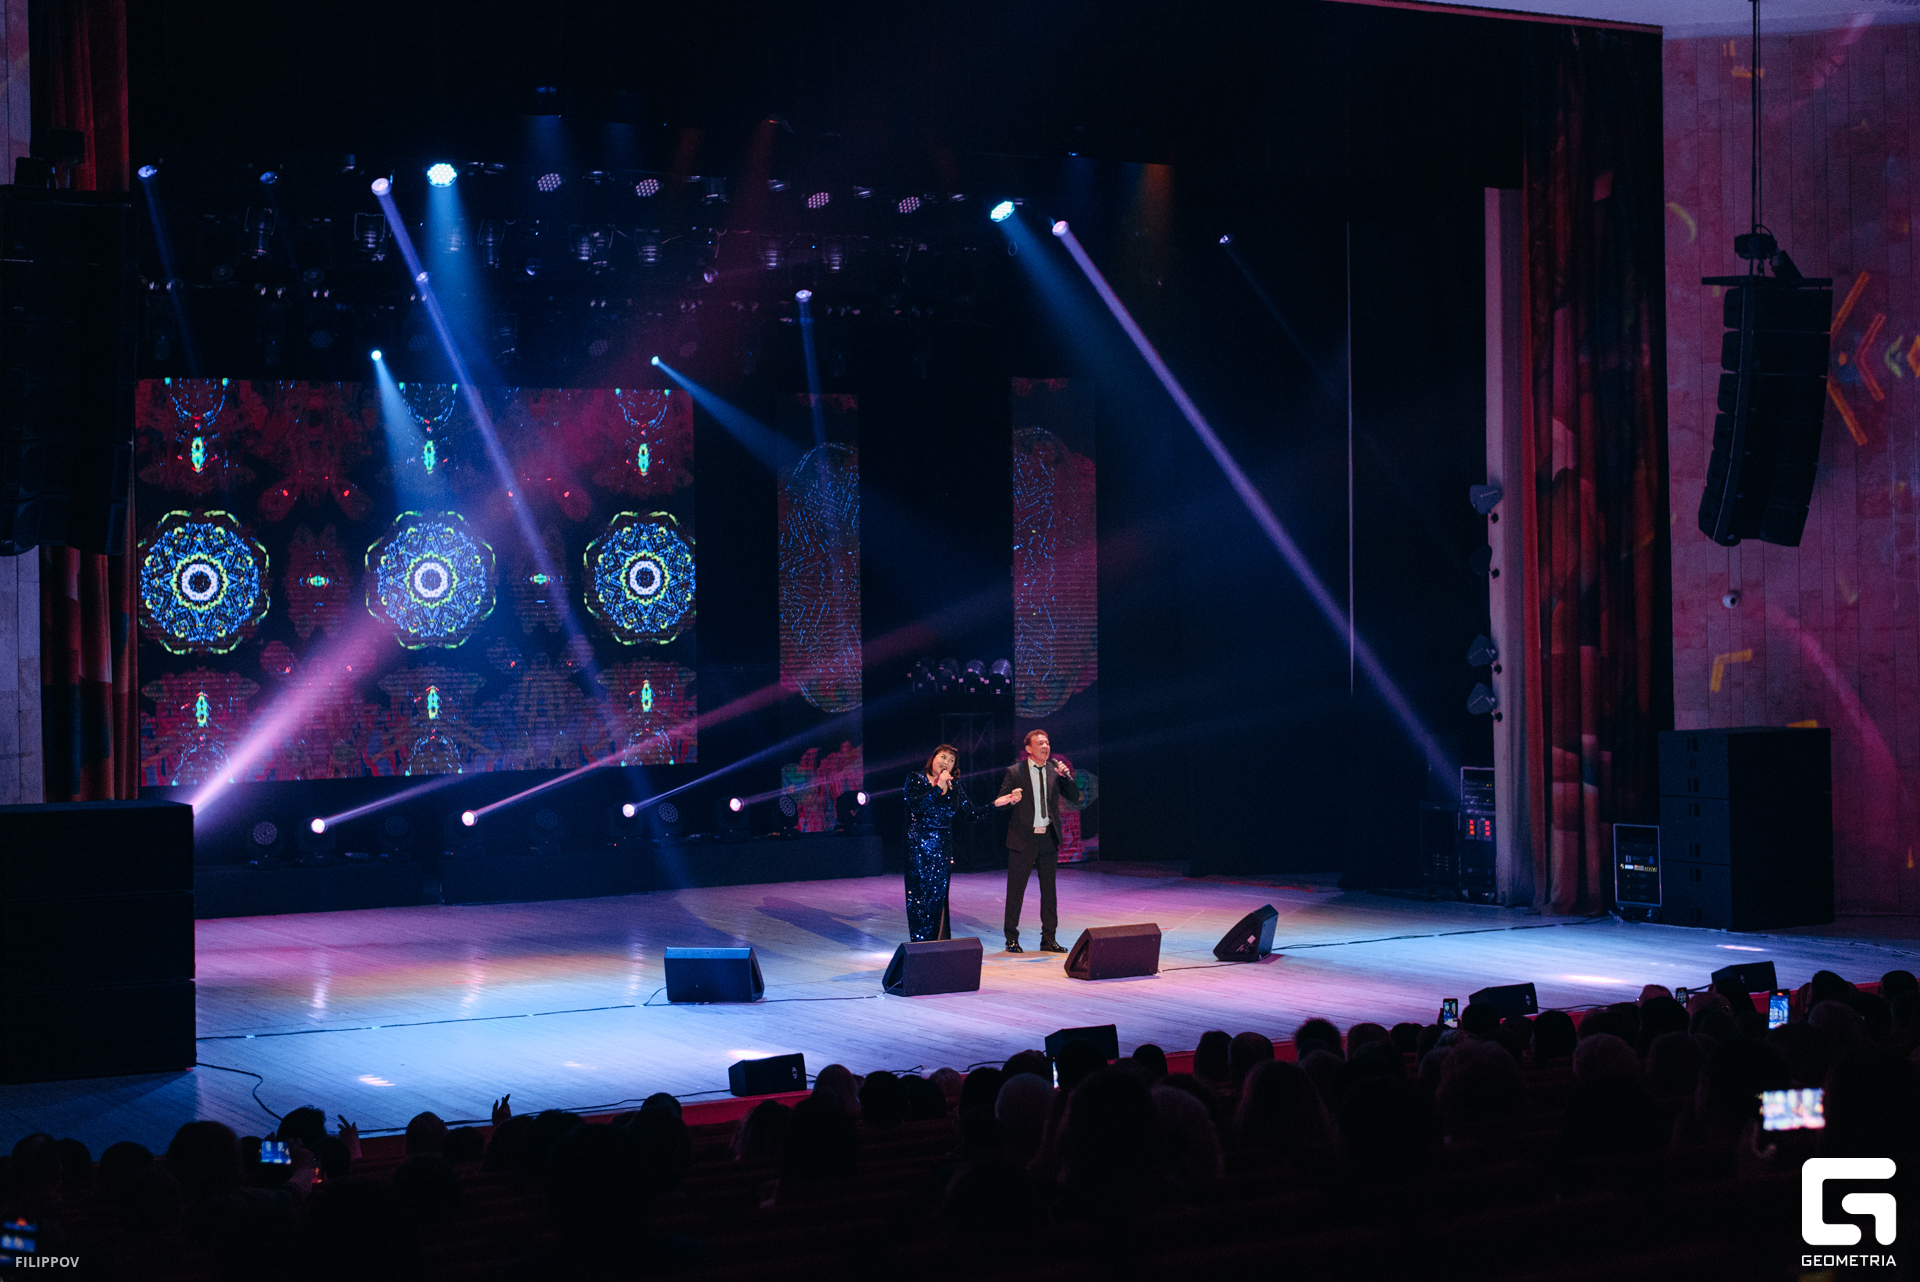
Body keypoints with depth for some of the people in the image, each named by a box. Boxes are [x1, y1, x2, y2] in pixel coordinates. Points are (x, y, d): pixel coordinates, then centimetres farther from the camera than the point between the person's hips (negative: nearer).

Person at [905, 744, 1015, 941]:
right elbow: (916, 806, -18)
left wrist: (995, 804, -2)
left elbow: (973, 814, 7)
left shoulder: (954, 787, 10)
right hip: (919, 847, -4)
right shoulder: (916, 779, -1)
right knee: (920, 895, -5)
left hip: (943, 848, 4)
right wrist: (938, 786, -16)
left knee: (939, 897, 3)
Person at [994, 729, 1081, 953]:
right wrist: (1011, 800, -24)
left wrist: (1066, 776, -11)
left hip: (1048, 838, 4)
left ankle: (1049, 938, 14)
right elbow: (1000, 802, -2)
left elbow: (1074, 796, 4)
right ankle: (1012, 938, 10)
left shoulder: (1054, 769, 7)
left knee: (1049, 889, 8)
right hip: (1023, 838, -4)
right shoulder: (1015, 772, -3)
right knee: (1015, 889, 1)